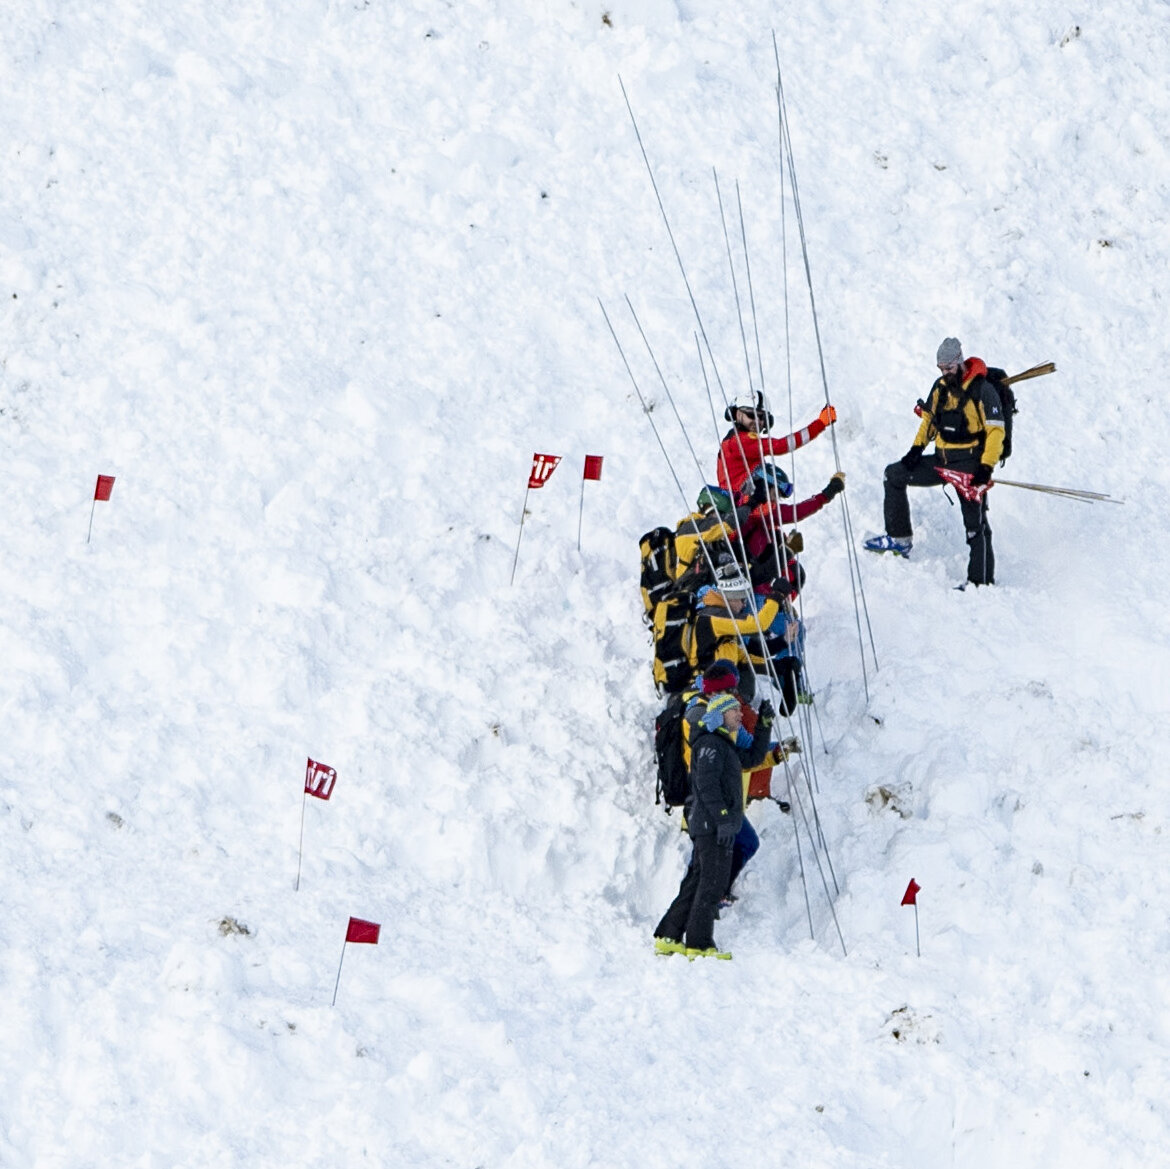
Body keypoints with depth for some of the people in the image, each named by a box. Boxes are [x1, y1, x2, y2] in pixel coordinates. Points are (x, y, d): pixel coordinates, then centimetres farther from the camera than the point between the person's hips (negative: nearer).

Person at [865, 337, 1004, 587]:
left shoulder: (982, 390, -14)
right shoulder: (941, 387, 7)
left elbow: (995, 431, -16)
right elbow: (930, 417, 20)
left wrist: (986, 468, -24)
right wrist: (917, 448, 6)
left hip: (970, 463, -8)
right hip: (942, 460, 8)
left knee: (975, 522, -10)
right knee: (895, 475, 8)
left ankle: (982, 581, -8)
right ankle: (900, 539, 11)